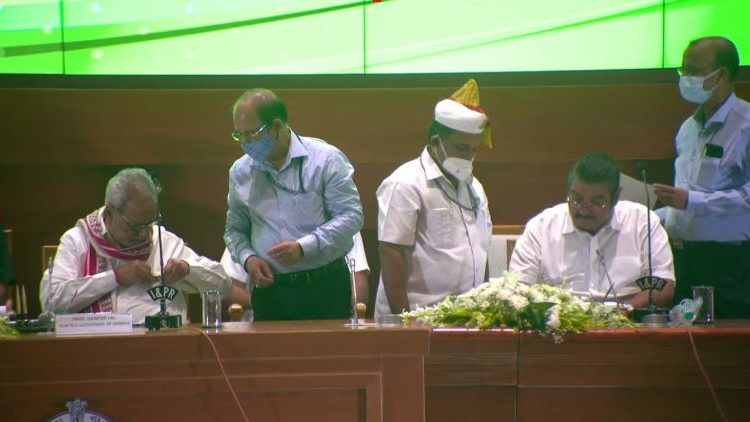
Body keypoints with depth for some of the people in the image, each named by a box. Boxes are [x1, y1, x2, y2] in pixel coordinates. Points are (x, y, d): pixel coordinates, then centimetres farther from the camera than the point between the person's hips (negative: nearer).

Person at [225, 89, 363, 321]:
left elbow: (351, 216, -8)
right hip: (269, 291, 3)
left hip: (325, 289, -3)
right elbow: (234, 229, 17)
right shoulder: (240, 172, 9)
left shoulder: (325, 159, -5)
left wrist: (304, 247, -18)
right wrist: (247, 258, -4)